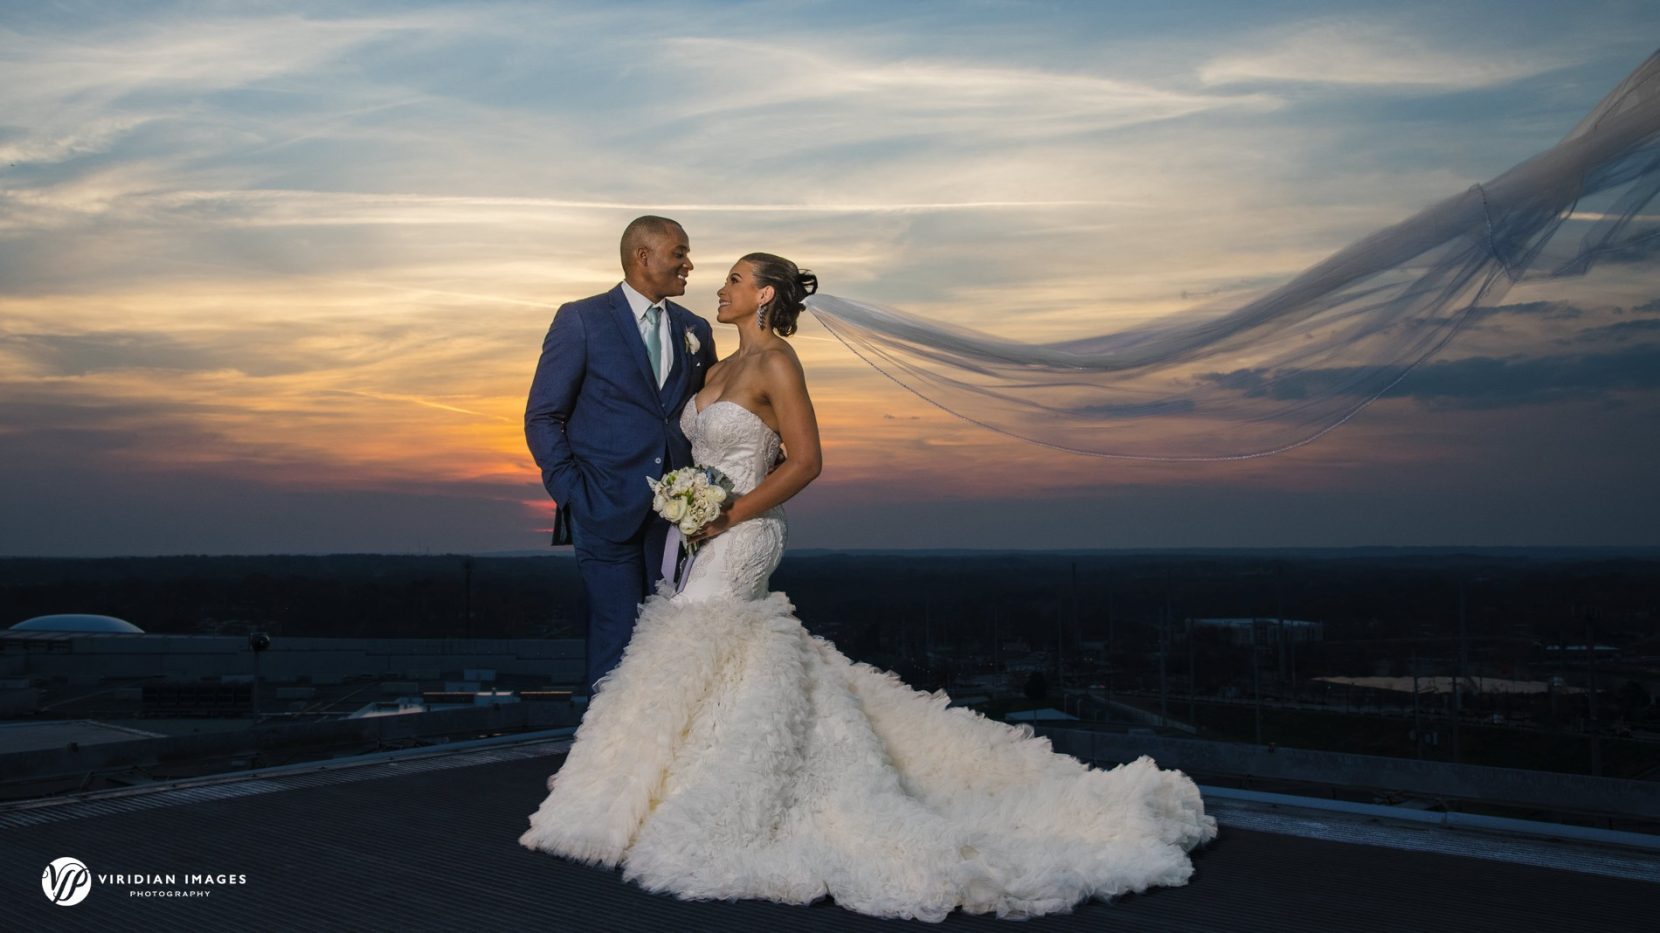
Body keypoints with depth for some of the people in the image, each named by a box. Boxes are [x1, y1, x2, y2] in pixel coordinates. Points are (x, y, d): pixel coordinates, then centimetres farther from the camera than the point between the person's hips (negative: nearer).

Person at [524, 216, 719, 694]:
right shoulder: (581, 320, -3)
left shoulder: (695, 330, 11)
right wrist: (574, 495, -10)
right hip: (609, 511, -4)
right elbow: (542, 418, -3)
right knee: (618, 637, 0)